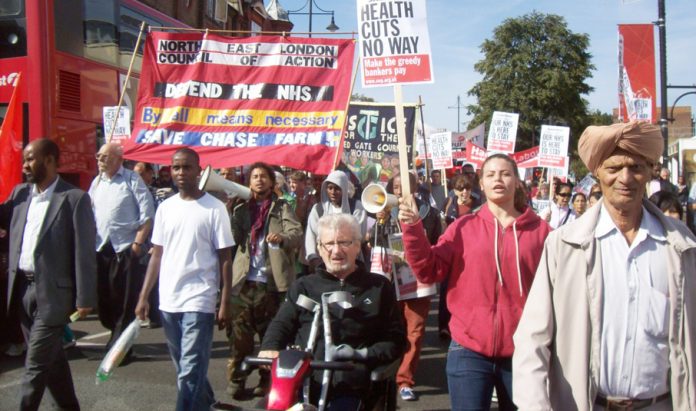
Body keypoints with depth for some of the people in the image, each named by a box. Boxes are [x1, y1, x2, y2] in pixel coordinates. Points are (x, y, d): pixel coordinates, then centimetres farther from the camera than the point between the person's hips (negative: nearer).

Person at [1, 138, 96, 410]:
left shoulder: (75, 198, -11)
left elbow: (85, 252, -12)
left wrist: (85, 299, -13)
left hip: (52, 292, -7)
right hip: (23, 288, 7)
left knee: (36, 365, -2)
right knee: (51, 357, 17)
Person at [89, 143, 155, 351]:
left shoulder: (132, 180, -3)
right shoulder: (96, 182, 14)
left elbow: (147, 214, -8)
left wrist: (138, 243, -14)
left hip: (126, 248, -5)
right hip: (101, 248, 6)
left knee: (126, 300, -1)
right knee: (104, 296, 10)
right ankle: (118, 337, 27)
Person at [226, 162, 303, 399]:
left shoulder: (282, 208, 8)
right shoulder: (242, 209, 16)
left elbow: (297, 234, -8)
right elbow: (234, 238, 4)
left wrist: (282, 237, -30)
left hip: (272, 282, -2)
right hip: (243, 281, 2)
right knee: (239, 334, -1)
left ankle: (268, 381, 17)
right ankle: (236, 380, 9)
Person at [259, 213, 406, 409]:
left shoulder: (379, 287, 16)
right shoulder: (303, 286, 20)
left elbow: (395, 339, 12)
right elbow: (282, 324, 12)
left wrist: (364, 355, -6)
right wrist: (270, 348, -10)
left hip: (348, 386, -1)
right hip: (298, 381, 1)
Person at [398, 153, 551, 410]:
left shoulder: (539, 230, 1)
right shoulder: (464, 227, 2)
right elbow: (429, 271, -2)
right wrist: (412, 228, -13)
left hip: (521, 352, 1)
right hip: (470, 351, 0)